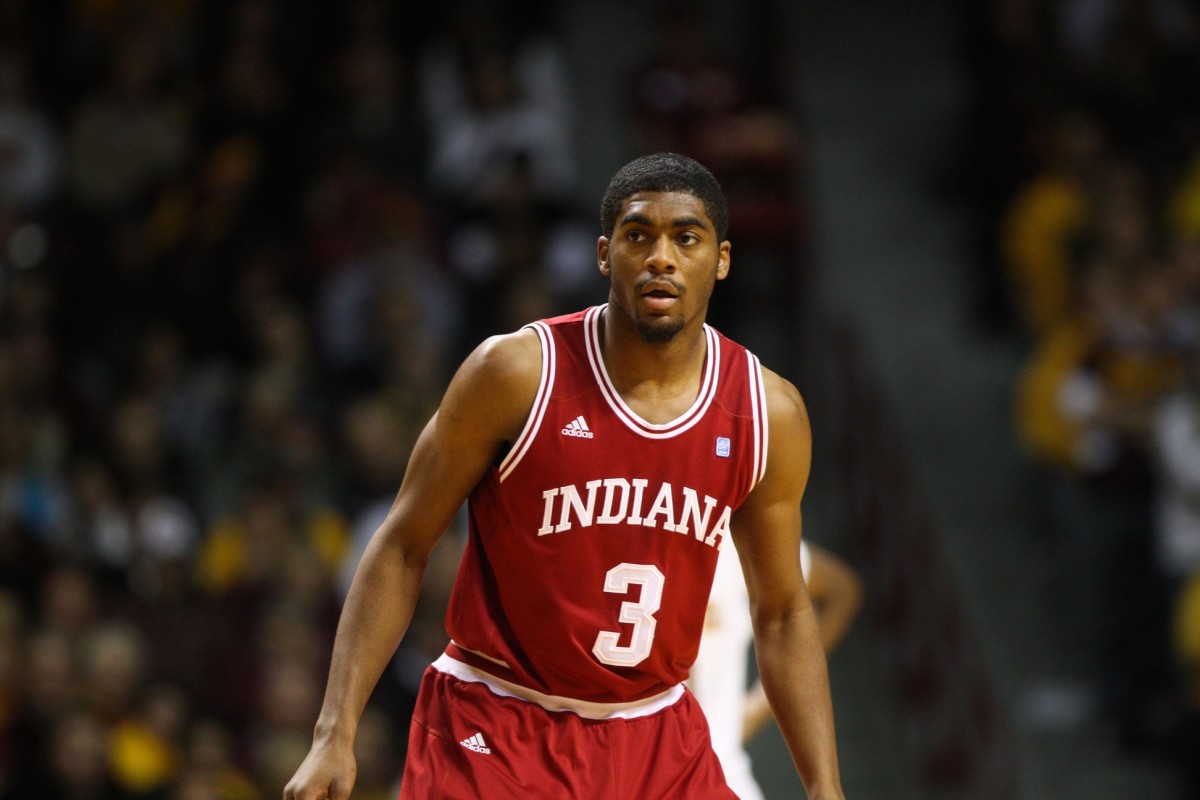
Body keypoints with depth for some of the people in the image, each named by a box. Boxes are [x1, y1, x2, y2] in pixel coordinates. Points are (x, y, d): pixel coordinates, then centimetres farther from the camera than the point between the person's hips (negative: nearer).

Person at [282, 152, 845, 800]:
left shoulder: (770, 415, -3)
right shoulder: (518, 374, -12)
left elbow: (782, 614, 8)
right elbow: (402, 550, -6)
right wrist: (335, 735, -13)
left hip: (655, 741, 4)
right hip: (494, 736, -3)